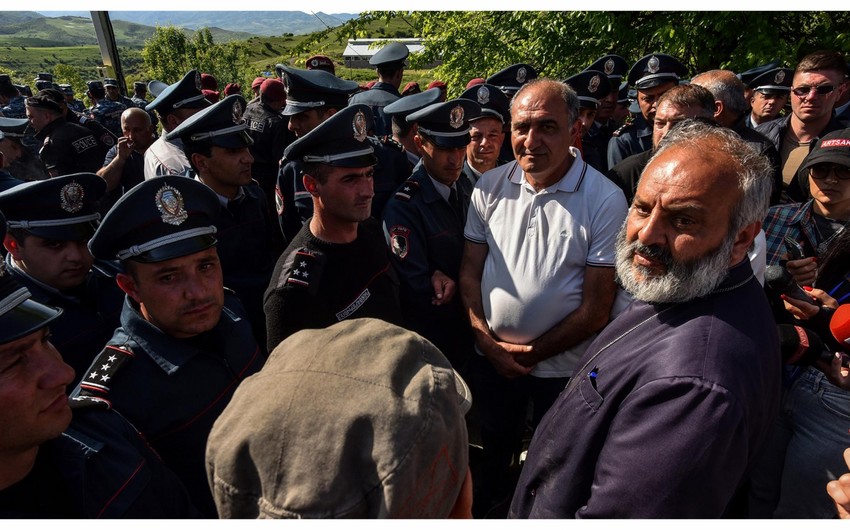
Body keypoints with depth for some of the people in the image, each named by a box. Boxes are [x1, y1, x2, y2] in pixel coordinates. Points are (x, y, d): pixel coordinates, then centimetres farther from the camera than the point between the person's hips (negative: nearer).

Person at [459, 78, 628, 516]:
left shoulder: (605, 200, -17)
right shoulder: (490, 187, -5)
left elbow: (596, 307, -16)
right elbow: (470, 269, -1)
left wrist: (533, 352, -13)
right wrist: (486, 339, -10)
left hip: (563, 363, -3)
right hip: (491, 356, 4)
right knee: (493, 449, 27)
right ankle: (488, 502, 56)